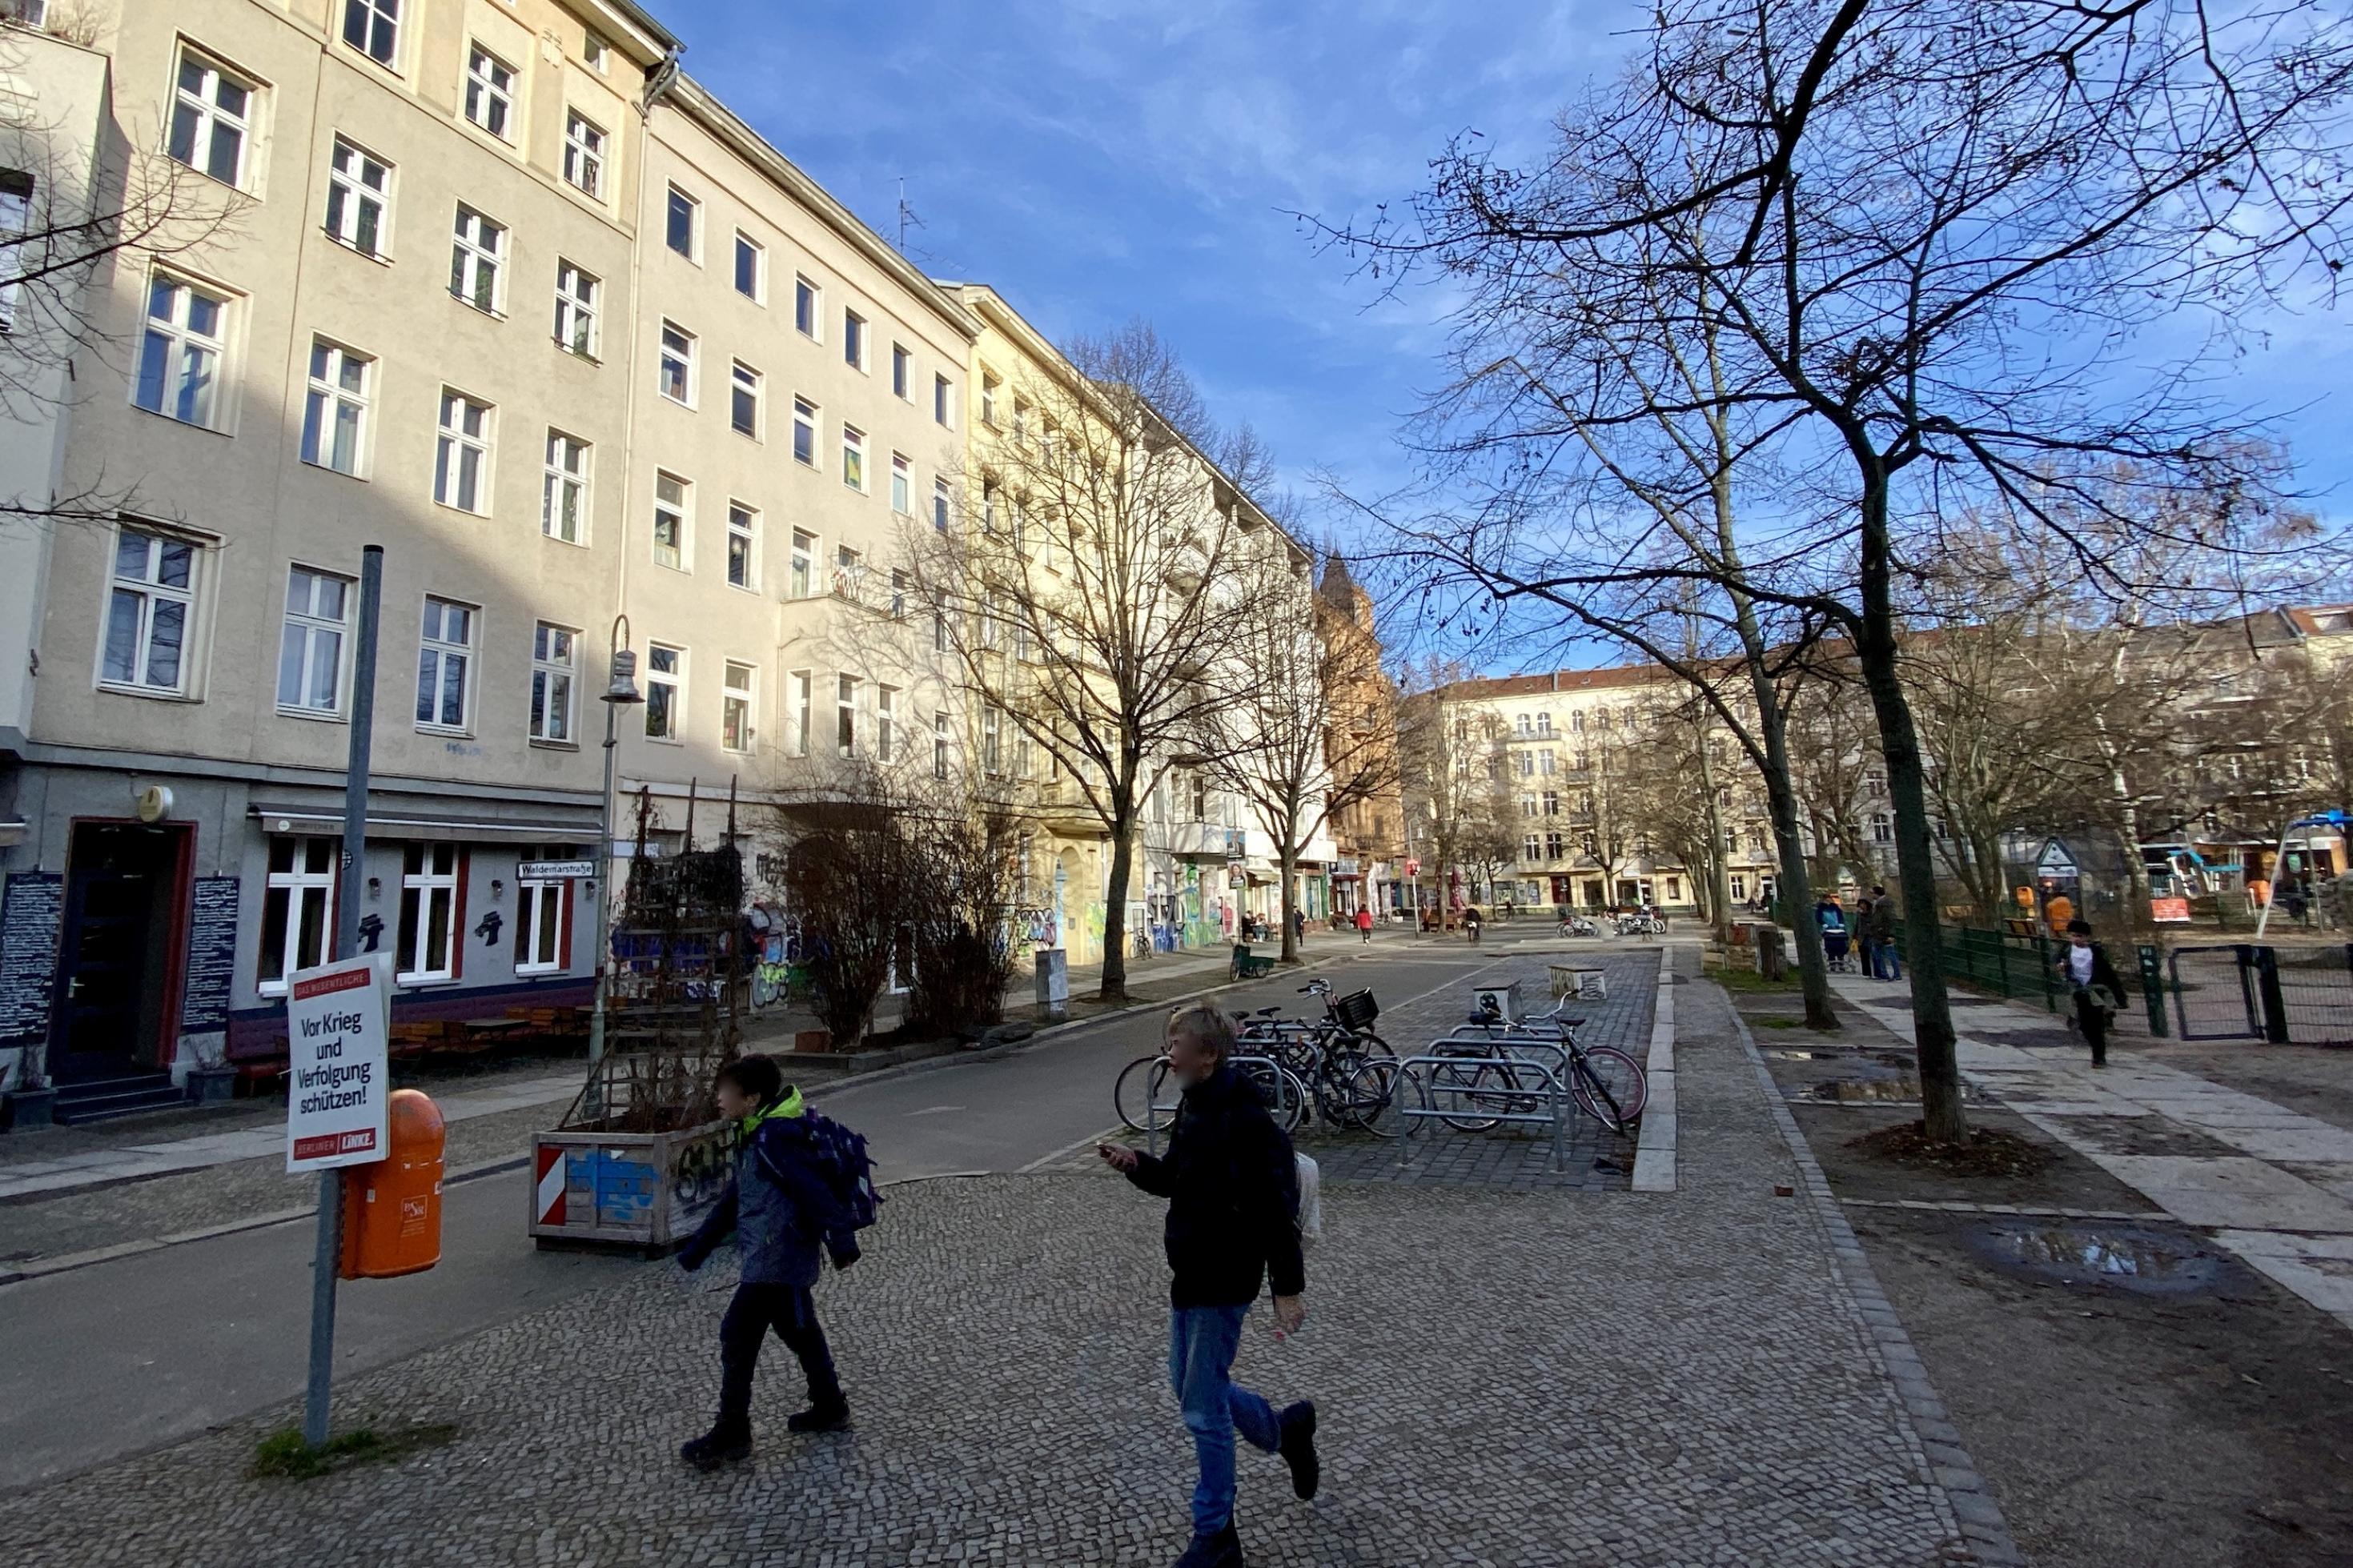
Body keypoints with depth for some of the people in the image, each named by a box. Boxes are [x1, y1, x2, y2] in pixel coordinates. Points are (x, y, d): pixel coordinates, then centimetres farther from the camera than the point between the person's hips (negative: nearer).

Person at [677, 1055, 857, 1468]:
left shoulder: (775, 1137, -20)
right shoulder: (757, 1136, 12)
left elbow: (814, 1190, -26)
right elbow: (735, 1197, 21)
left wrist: (841, 1239, -30)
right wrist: (700, 1245, 26)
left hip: (775, 1260, -10)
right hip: (786, 1260, 10)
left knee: (737, 1336, 1)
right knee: (799, 1332, 19)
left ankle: (731, 1434, 13)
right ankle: (829, 1408, 31)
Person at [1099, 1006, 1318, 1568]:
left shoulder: (1246, 1123, -25)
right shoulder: (1194, 1107, 4)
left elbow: (1277, 1210, -24)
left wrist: (1288, 1287, -22)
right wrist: (1137, 1165, -3)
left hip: (1223, 1284, -9)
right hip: (1189, 1273, 9)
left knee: (1203, 1409, 4)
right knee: (1190, 1388, 22)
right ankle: (1286, 1429, 43)